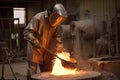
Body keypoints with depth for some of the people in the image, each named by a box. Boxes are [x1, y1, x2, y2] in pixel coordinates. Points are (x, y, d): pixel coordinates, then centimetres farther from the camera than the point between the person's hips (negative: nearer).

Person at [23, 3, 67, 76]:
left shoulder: (55, 23, 3)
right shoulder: (38, 18, -16)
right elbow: (27, 32, -18)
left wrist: (58, 46, -1)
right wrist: (34, 40, -34)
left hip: (46, 52, 6)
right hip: (35, 50, -6)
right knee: (33, 74, -4)